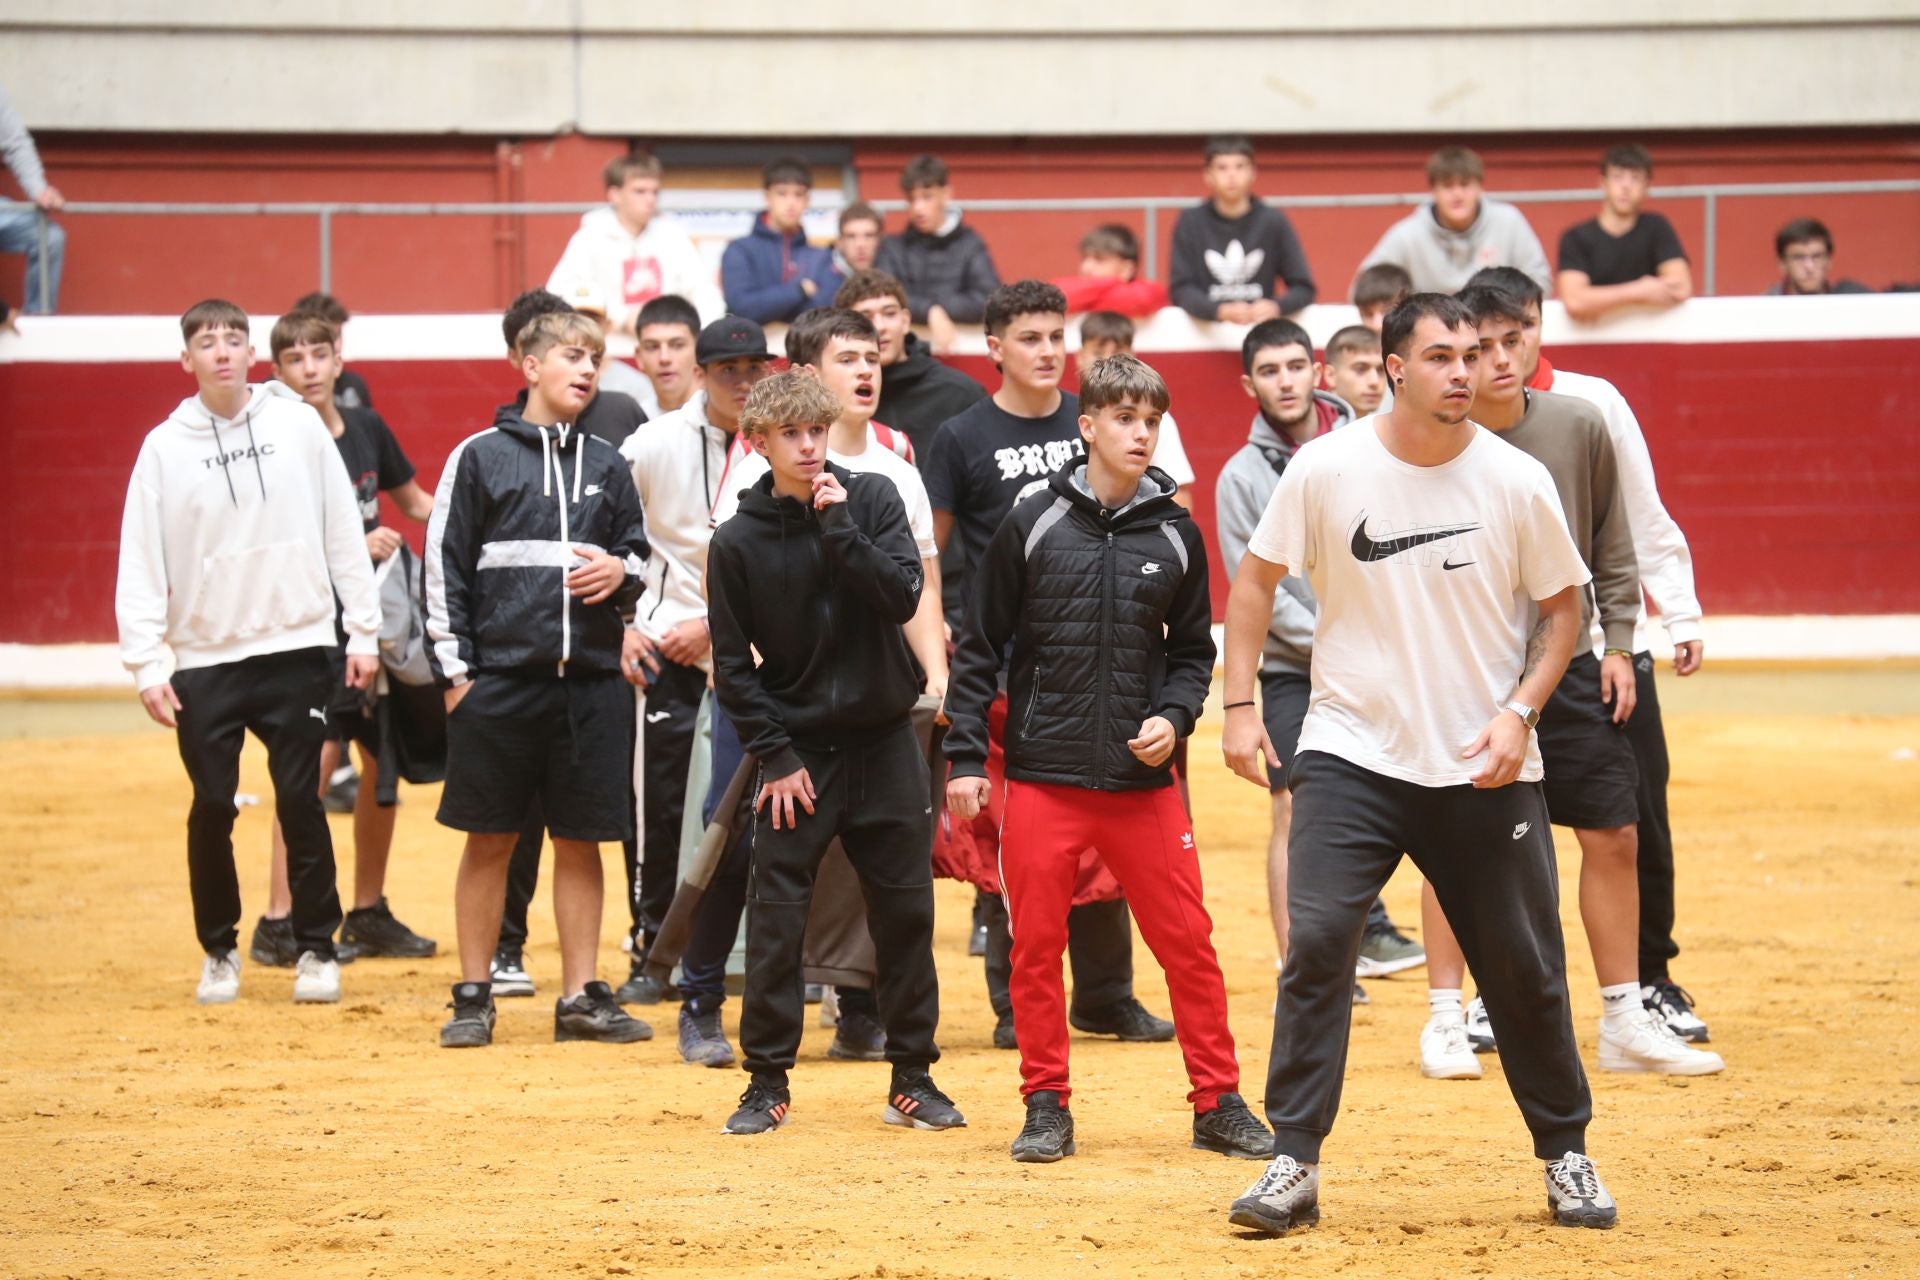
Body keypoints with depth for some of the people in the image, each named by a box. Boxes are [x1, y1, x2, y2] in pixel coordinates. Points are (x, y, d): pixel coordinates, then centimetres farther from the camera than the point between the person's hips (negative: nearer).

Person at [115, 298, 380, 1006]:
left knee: (301, 801, 0)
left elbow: (343, 531, 4)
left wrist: (364, 630, 2)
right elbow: (140, 564, 0)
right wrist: (147, 664, -7)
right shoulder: (165, 448, 1)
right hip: (205, 659, 0)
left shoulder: (298, 425, 2)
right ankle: (218, 950, 18)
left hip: (296, 648, 0)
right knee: (213, 808, 3)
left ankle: (316, 948, 11)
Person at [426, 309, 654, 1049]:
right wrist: (454, 668, -4)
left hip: (591, 680, 3)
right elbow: (445, 565, 1)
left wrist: (621, 569, -5)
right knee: (489, 840, 3)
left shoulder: (606, 465, 11)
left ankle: (580, 997, 12)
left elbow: (641, 549, 19)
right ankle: (473, 996, 11)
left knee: (580, 842, 5)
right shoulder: (480, 458, 2)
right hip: (500, 677, -3)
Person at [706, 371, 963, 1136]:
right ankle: (767, 1082, 7)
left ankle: (912, 1078, 14)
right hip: (799, 753, -1)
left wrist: (838, 525, -19)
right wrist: (775, 756, -7)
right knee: (775, 921, -2)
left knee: (906, 913, 5)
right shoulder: (738, 542, -4)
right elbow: (733, 666, -2)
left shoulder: (872, 500, -1)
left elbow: (902, 598, -13)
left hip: (884, 743, 1)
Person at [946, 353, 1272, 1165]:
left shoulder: (1175, 535, 5)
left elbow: (1192, 650, 14)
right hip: (1042, 779, -1)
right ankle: (1046, 1107, 14)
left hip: (1142, 780, 1)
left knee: (1188, 941, 1)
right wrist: (964, 759, -3)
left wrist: (1174, 717, -6)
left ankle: (1218, 1104, 11)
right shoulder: (1031, 527, -1)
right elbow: (981, 650, 3)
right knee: (1036, 946, 2)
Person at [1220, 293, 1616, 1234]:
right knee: (1316, 942, -15)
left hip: (1485, 768, 1)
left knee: (1526, 968, 6)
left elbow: (1562, 607, 5)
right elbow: (1256, 578, 5)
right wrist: (1239, 705, -2)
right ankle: (1294, 1165, -8)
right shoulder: (1325, 470, -7)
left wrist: (1519, 710, -8)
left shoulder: (1517, 482, -6)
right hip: (1351, 755, -1)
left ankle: (1565, 1155, 25)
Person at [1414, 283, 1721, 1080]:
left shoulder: (1578, 427, -1)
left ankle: (1624, 1022, 14)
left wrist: (1618, 641, 5)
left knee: (1614, 835, 4)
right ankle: (1445, 1018, 14)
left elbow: (1610, 542, 10)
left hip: (1566, 661, 3)